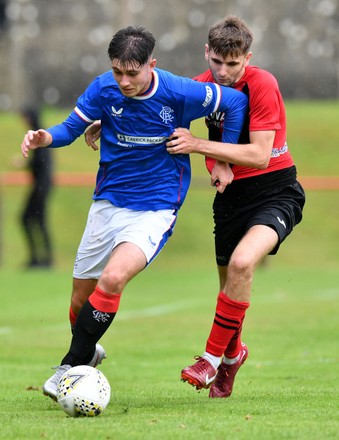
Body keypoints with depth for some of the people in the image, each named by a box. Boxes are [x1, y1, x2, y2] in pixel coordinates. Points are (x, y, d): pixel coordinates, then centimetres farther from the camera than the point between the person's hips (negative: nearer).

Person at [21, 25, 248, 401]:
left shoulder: (180, 93, -16)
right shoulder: (104, 88, -8)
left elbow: (236, 102, -3)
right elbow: (71, 128, -1)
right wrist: (45, 138, -23)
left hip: (156, 209, -4)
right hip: (108, 203, 4)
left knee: (112, 279, -26)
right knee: (81, 295, 9)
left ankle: (72, 366, -12)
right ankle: (86, 352, 41)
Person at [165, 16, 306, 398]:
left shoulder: (262, 85, -19)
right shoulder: (202, 86, -2)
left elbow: (259, 155, -23)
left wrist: (197, 145, -28)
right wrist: (216, 166, -10)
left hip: (275, 191, -6)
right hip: (232, 193, 6)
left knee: (242, 263, -29)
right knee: (229, 280, 11)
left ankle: (213, 357, -16)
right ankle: (232, 353, 41)